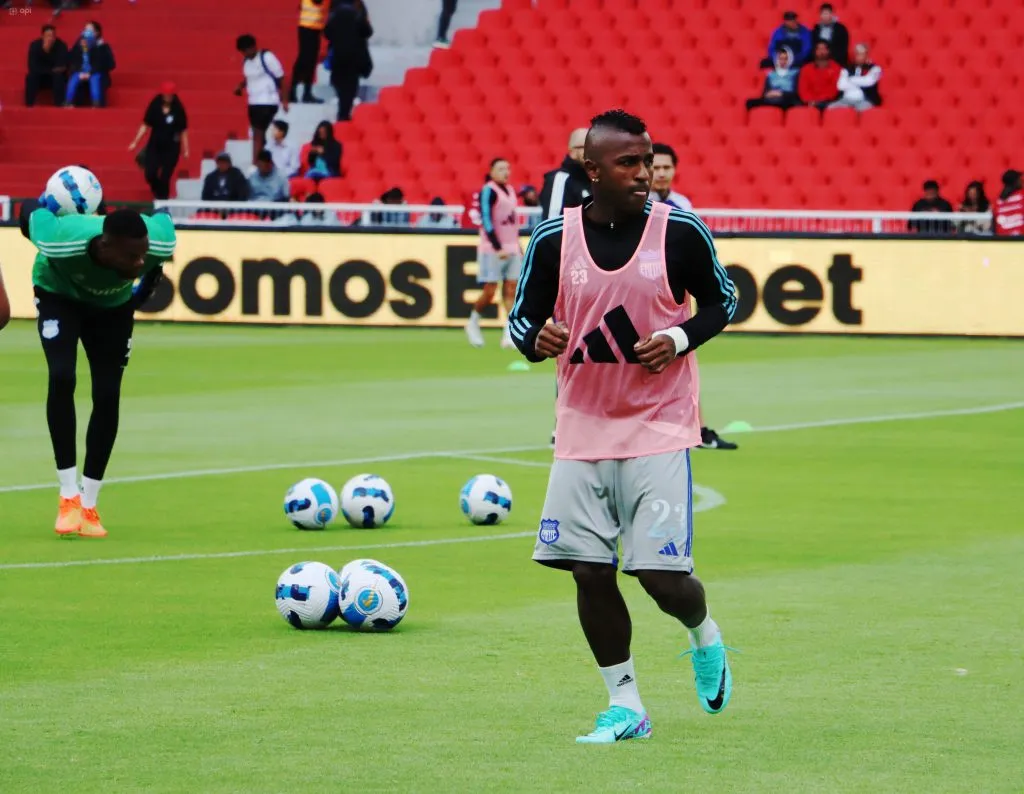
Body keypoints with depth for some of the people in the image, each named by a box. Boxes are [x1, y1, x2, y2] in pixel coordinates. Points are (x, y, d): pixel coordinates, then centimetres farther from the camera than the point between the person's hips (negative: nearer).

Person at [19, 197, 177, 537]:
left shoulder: (159, 241, -36)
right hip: (60, 294, -3)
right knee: (61, 377, -24)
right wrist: (42, 207, 2)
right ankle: (69, 496, -18)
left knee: (107, 395, -5)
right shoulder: (60, 243, -44)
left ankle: (88, 505, 6)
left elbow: (164, 219, -10)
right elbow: (32, 212, -23)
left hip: (114, 304, 3)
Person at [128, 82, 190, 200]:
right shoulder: (154, 107, -3)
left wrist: (185, 149, 1)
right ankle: (158, 195, 22)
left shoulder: (178, 110, -5)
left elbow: (183, 131, 0)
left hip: (171, 148, -1)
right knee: (150, 175, -5)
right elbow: (145, 125, 2)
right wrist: (135, 142, 0)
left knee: (165, 178, -3)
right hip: (154, 146, 1)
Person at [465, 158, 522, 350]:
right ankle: (473, 322, 20)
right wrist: (498, 247, -21)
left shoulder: (510, 191, 14)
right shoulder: (488, 191, -9)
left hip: (511, 249, 7)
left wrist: (517, 246, 18)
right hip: (492, 248, -7)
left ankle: (510, 334, -8)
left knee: (511, 290, -4)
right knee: (489, 292, -4)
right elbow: (486, 221, -16)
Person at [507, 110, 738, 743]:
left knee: (661, 576, -8)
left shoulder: (682, 232, -6)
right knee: (590, 572, -1)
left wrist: (680, 339, -11)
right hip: (583, 430, 2)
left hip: (659, 431, -2)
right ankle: (625, 704, 14)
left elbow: (722, 299, 8)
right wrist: (537, 339, -16)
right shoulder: (553, 240, -2)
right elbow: (523, 316, 8)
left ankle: (705, 637, 27)